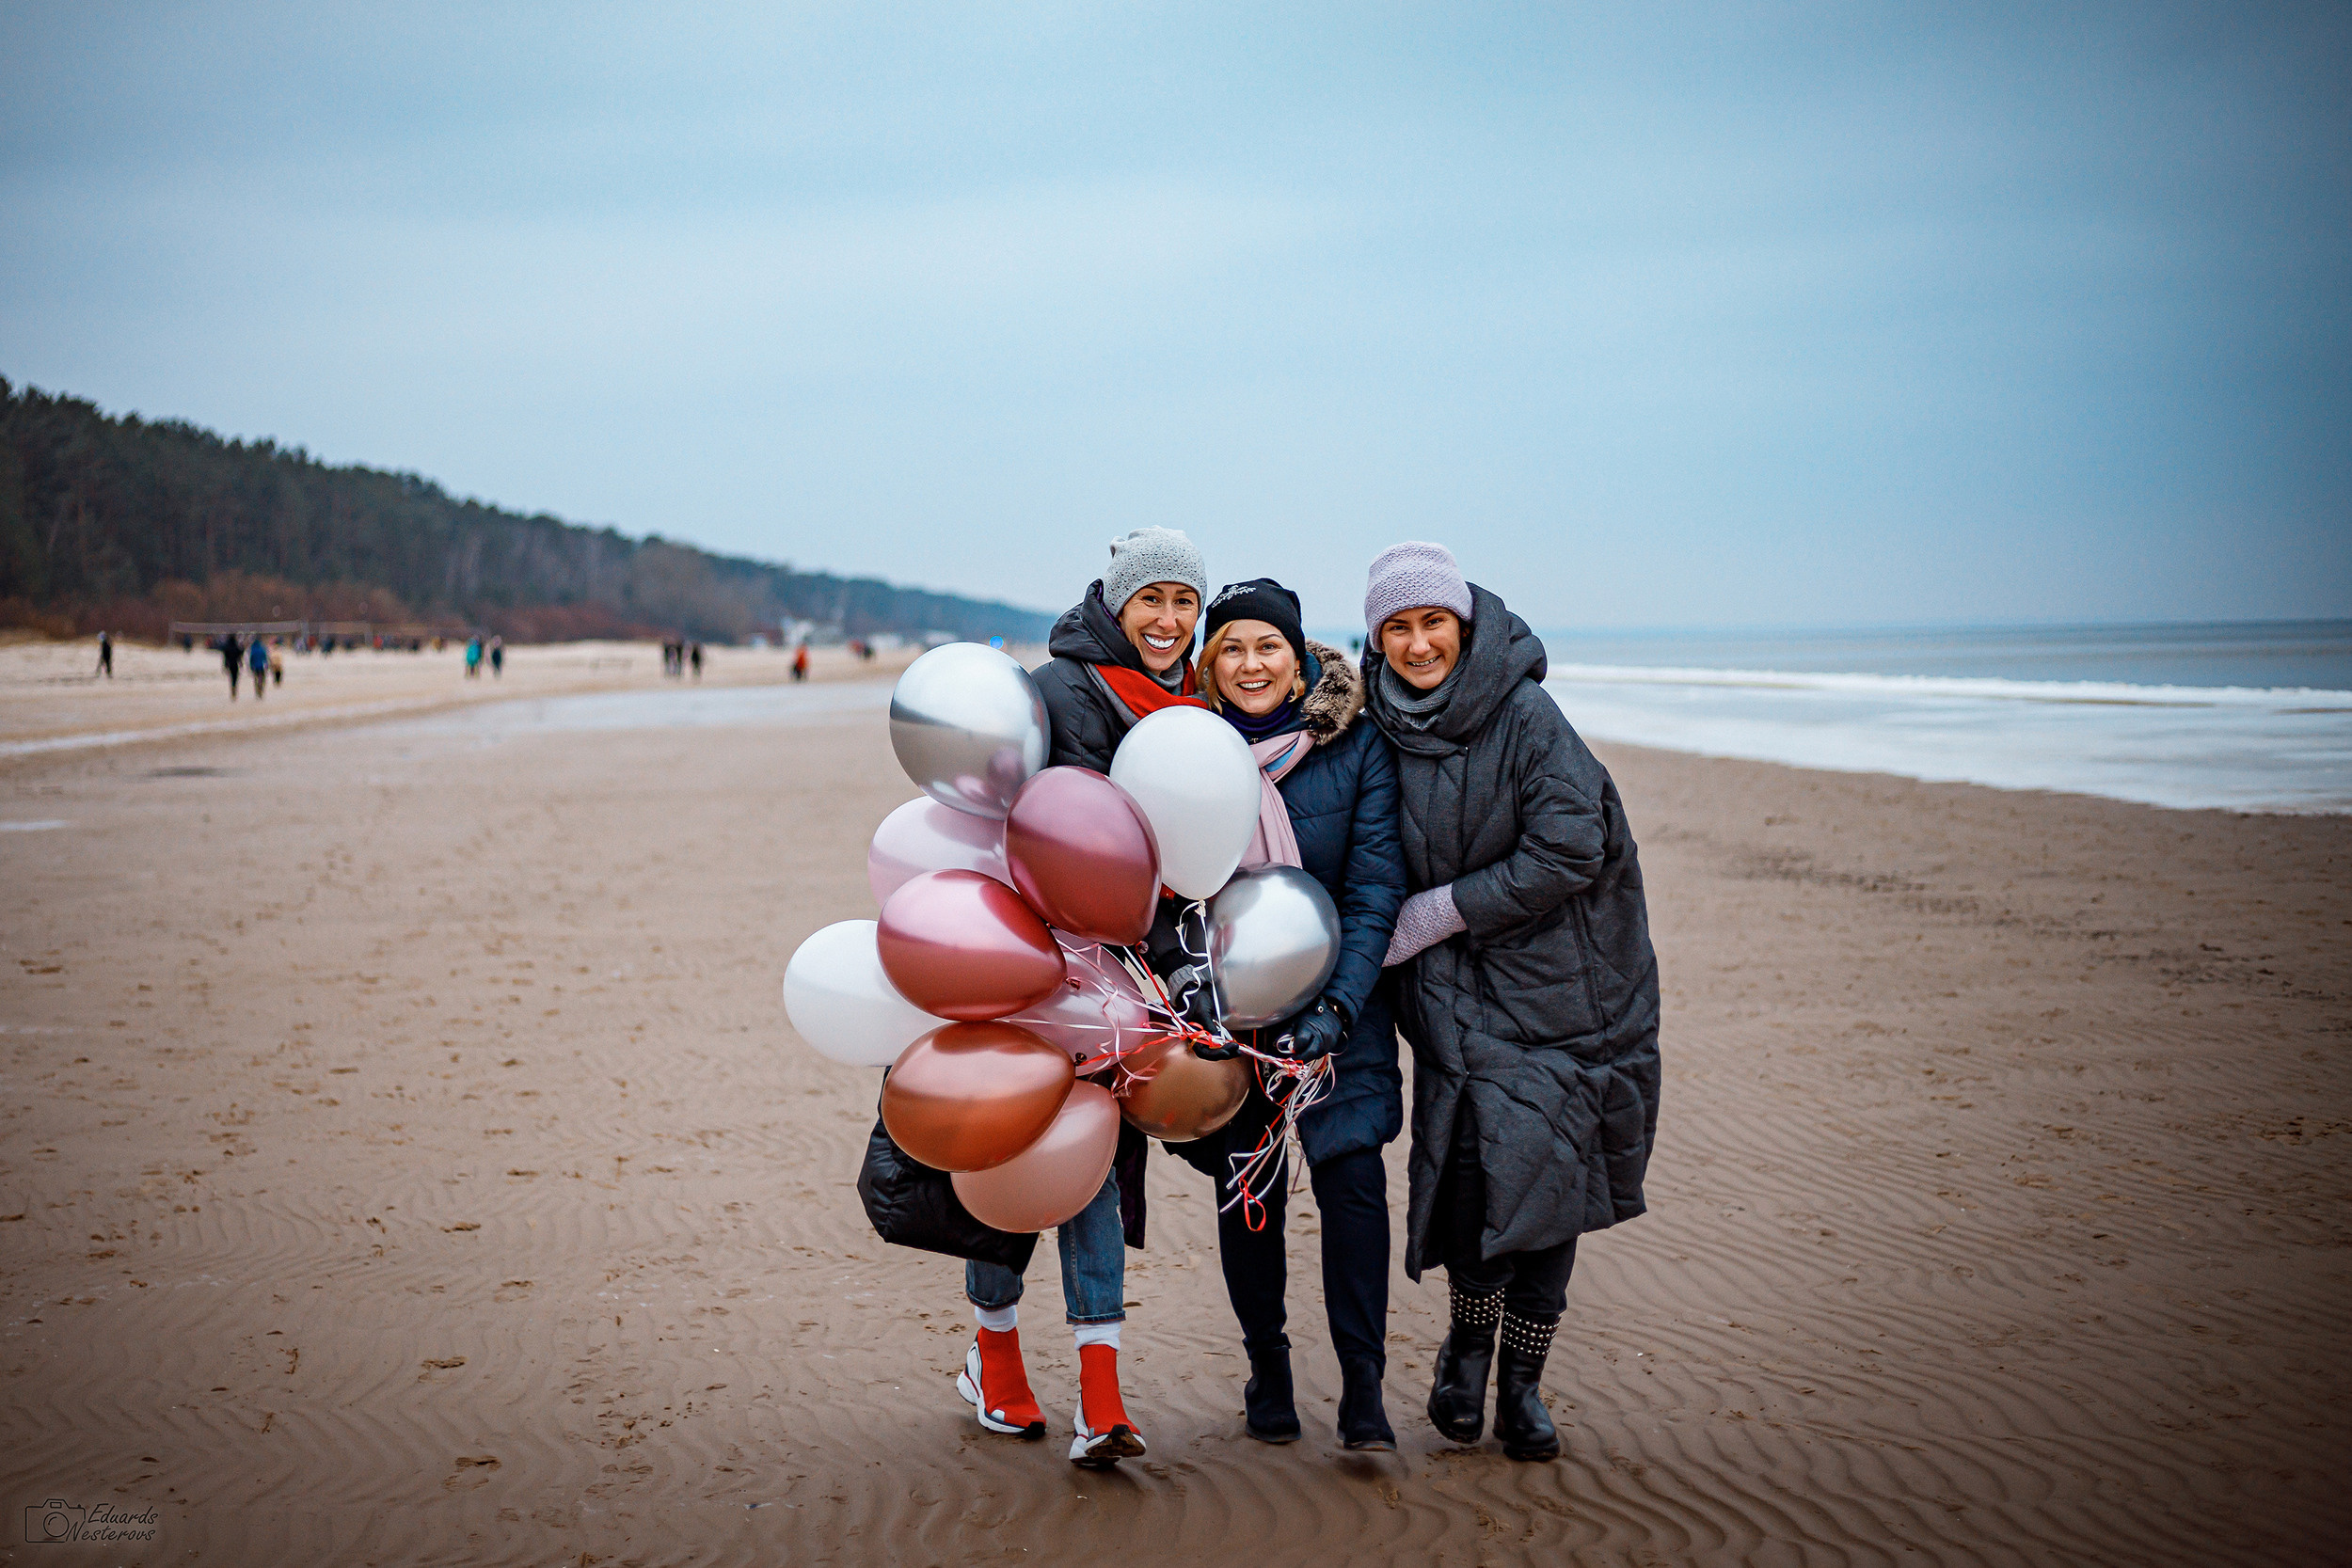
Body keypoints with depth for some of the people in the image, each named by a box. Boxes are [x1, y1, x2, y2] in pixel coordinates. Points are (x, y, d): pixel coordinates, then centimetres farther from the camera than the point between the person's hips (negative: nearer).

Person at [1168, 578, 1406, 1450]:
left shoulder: (1357, 747, -6)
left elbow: (1375, 887, -8)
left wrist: (1337, 1007, -19)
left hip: (1337, 996, -1)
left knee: (1351, 1175, -13)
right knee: (1246, 1190, 3)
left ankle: (1362, 1390, -4)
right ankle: (1267, 1371, 21)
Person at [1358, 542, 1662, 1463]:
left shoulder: (1524, 713, -12)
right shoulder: (1385, 729, 3)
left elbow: (1570, 851, -18)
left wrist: (1436, 913, -14)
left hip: (1556, 982, -2)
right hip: (1456, 988, 2)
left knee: (1546, 1181, -1)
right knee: (1482, 1168, -11)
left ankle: (1521, 1386, 14)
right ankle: (1469, 1337, 15)